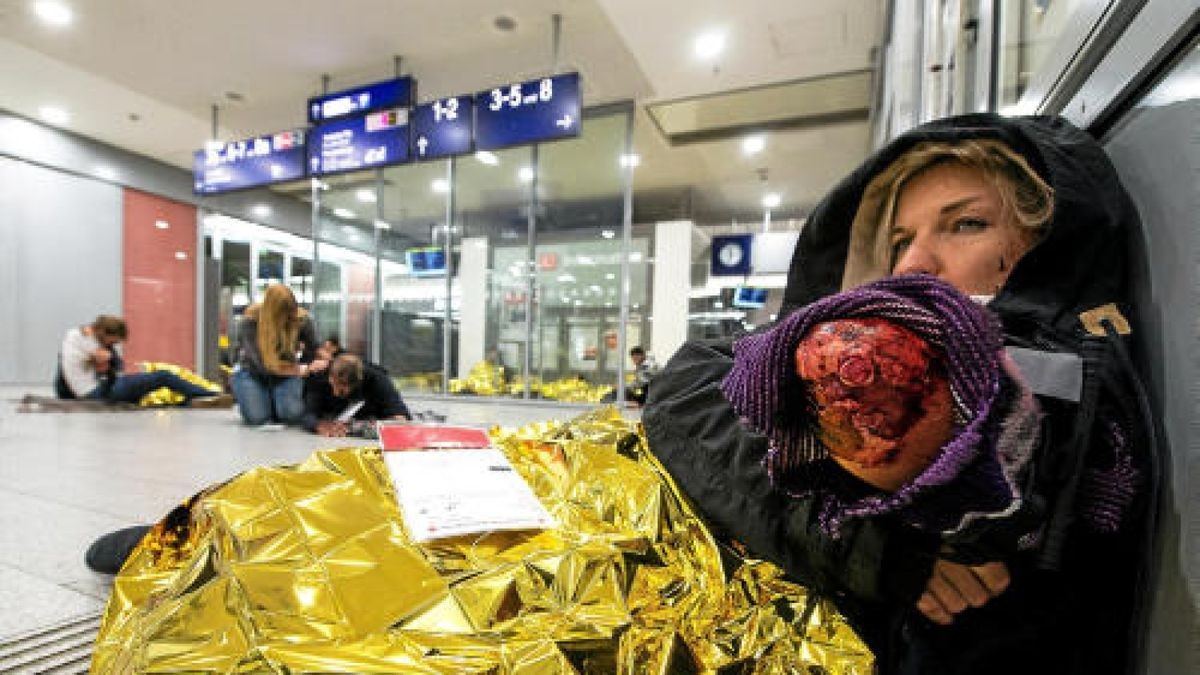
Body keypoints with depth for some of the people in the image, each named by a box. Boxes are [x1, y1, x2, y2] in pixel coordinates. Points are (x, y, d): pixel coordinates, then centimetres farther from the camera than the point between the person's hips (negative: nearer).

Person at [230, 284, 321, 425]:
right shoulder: (250, 321, -23)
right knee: (257, 418, -22)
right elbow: (258, 362, -30)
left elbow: (314, 351, -6)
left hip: (287, 373, 1)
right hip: (253, 373, -1)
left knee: (293, 415, -23)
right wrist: (300, 370, -40)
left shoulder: (302, 319, -18)